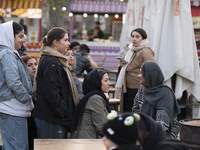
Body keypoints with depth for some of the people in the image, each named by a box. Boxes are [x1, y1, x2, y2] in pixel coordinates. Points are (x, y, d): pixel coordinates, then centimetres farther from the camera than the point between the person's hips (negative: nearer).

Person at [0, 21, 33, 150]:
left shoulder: (11, 54, 17)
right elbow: (14, 83, -22)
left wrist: (27, 99, 14)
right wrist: (28, 99, -11)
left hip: (11, 109, 10)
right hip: (13, 110, -10)